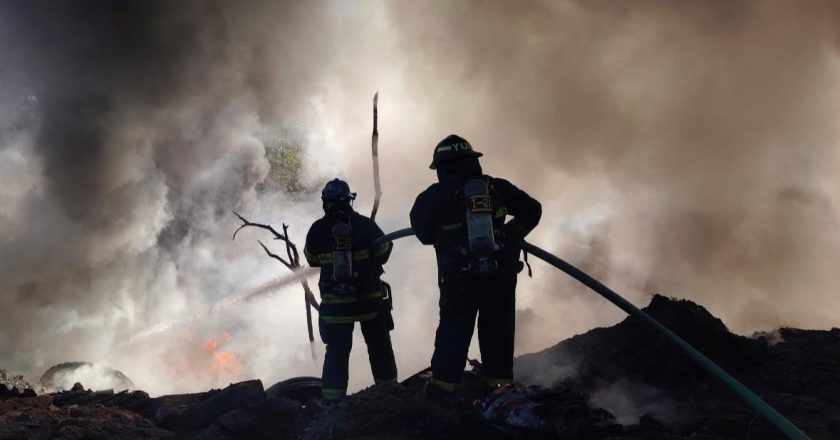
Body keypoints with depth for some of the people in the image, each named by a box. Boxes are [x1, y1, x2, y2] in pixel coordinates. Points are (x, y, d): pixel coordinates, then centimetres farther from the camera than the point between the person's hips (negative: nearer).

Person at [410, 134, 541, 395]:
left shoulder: (435, 197, -6)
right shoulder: (497, 187, 0)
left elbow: (423, 233, -1)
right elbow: (532, 211, -1)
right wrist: (508, 236, 9)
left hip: (458, 278, -1)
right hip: (501, 273, 1)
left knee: (453, 330, 13)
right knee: (497, 330, 14)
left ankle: (443, 383, 13)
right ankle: (500, 382, 16)